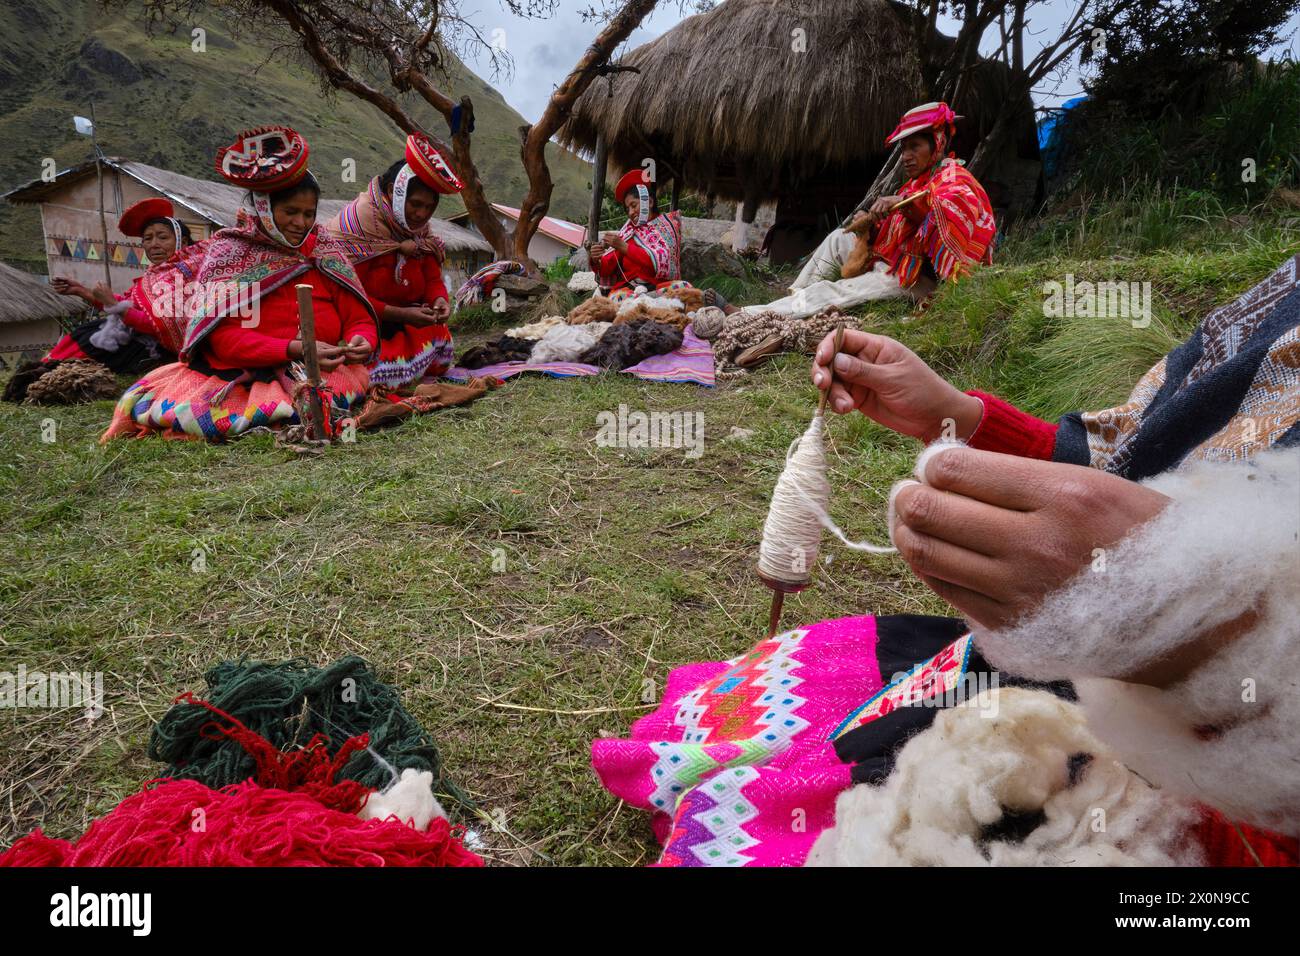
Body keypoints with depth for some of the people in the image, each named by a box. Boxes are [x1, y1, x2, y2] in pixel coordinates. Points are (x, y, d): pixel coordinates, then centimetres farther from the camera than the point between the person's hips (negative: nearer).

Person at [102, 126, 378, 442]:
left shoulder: (325, 250, 13)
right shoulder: (228, 250, 4)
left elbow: (359, 318, 10)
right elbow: (224, 336, -7)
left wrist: (362, 341, -16)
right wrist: (294, 349, -22)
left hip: (322, 369, 4)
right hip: (241, 372, -3)